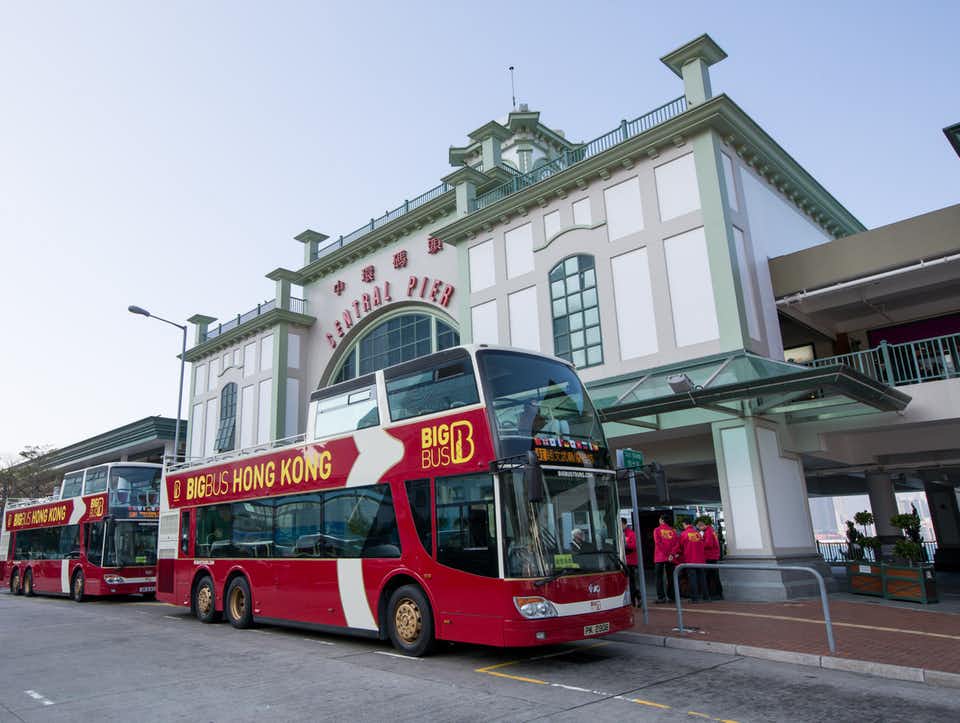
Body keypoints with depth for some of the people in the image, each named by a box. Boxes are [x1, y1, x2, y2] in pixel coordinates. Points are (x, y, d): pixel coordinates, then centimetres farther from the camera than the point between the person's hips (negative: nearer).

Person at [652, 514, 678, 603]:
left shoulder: (657, 530, -3)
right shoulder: (672, 530, 5)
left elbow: (658, 543, -12)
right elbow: (676, 543, -4)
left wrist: (665, 553, -7)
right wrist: (672, 554, -9)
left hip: (659, 558, -3)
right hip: (670, 558, 3)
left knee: (659, 578, 1)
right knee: (670, 577, 12)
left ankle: (661, 597, -5)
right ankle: (671, 596, 14)